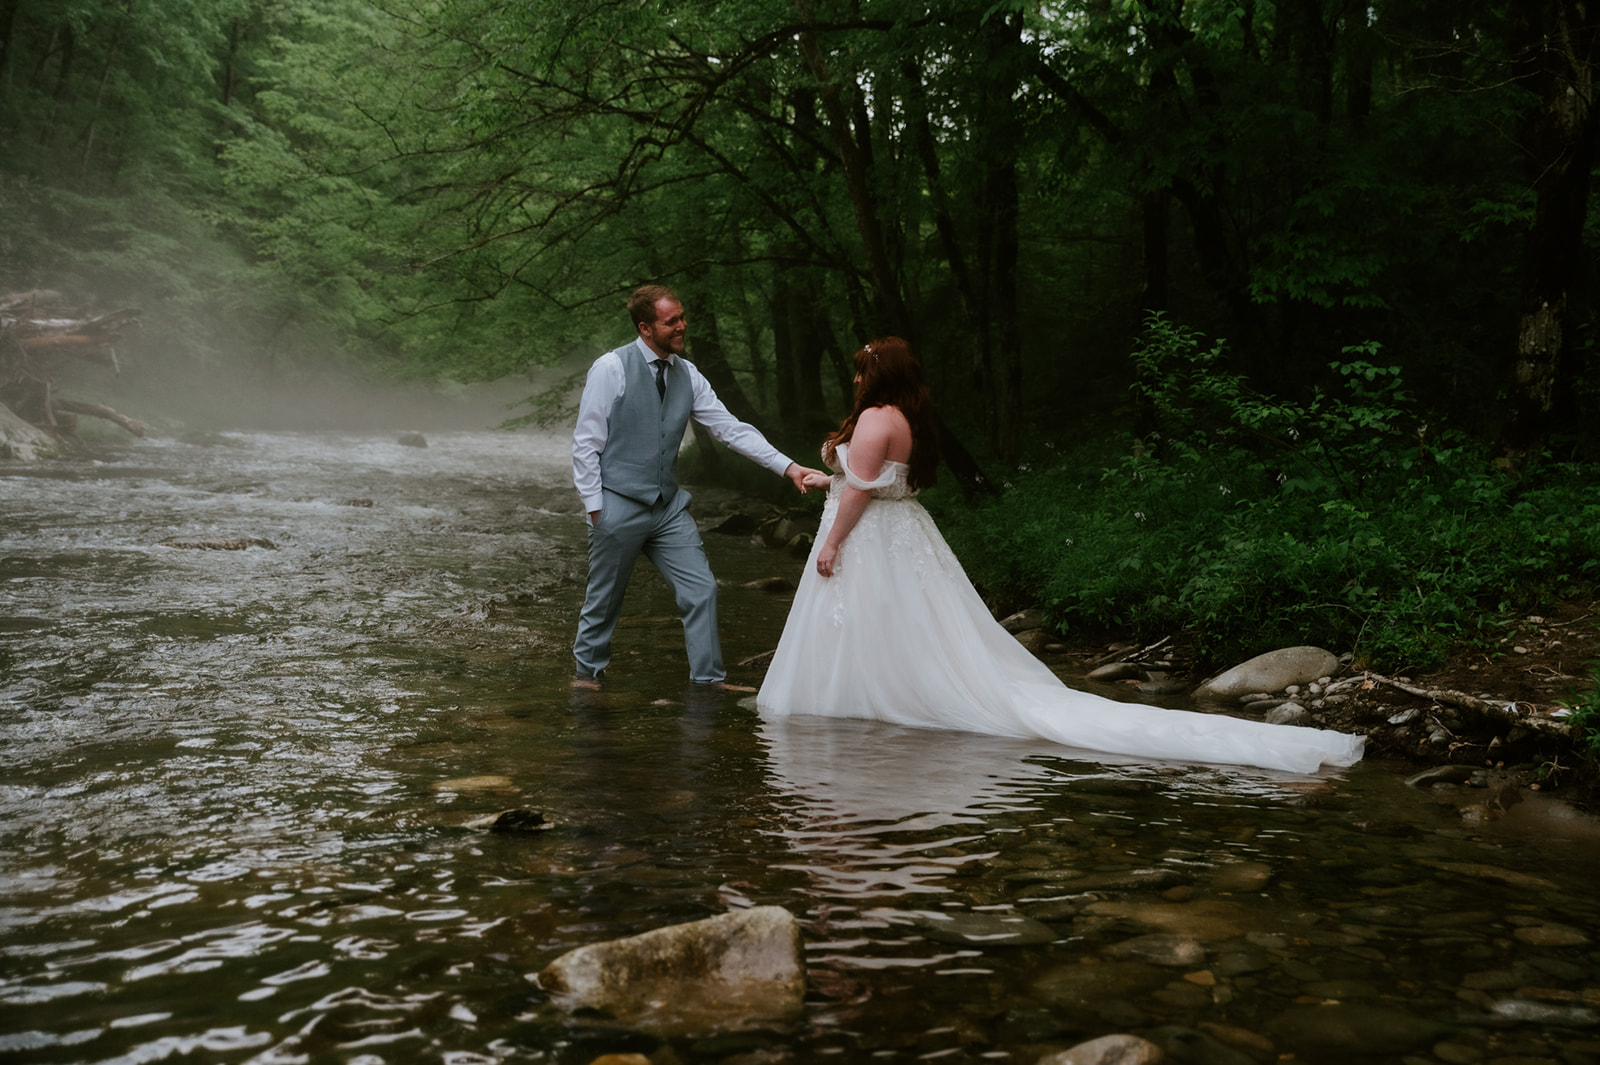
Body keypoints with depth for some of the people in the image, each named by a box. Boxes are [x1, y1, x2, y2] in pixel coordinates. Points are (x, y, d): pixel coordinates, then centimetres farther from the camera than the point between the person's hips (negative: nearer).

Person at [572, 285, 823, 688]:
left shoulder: (686, 374, 6)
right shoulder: (611, 368, -10)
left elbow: (731, 428, 5)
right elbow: (586, 442, -9)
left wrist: (787, 466, -4)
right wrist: (595, 506, -11)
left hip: (669, 505, 5)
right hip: (618, 506, -5)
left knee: (701, 590, 1)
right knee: (604, 599, 7)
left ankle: (709, 679, 13)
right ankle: (588, 670, 30)